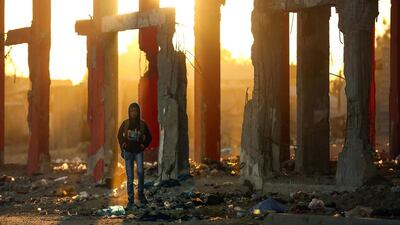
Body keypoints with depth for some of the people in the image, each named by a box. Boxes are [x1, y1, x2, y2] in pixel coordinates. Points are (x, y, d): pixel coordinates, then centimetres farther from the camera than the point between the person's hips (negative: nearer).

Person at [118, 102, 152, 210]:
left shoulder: (142, 124, -1)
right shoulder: (125, 123, 0)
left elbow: (149, 137, 12)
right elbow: (120, 135, 16)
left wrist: (143, 145, 0)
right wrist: (122, 145, 8)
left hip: (138, 152, -1)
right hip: (128, 152, 1)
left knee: (140, 171, -23)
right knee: (129, 177, 1)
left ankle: (141, 193, -3)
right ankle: (130, 200, 6)